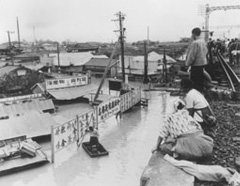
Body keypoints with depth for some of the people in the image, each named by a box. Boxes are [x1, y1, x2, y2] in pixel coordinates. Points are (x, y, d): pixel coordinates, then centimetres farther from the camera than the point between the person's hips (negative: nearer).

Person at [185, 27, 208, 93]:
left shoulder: (195, 43, -19)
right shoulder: (203, 42, 7)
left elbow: (192, 55, -19)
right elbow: (206, 52, 16)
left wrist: (187, 64, -8)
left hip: (196, 65, -9)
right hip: (203, 63, 9)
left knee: (196, 82, -1)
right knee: (201, 81, 17)